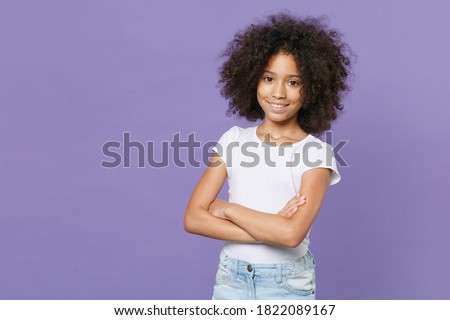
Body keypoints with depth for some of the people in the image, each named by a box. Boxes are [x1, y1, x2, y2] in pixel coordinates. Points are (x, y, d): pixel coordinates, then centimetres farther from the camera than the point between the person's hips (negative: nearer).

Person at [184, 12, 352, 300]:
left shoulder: (316, 153, -10)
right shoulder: (234, 140, -1)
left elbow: (292, 233, -22)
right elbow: (194, 218, -9)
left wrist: (226, 208, -12)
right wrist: (270, 228, -18)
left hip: (289, 285, -2)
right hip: (231, 279, 3)